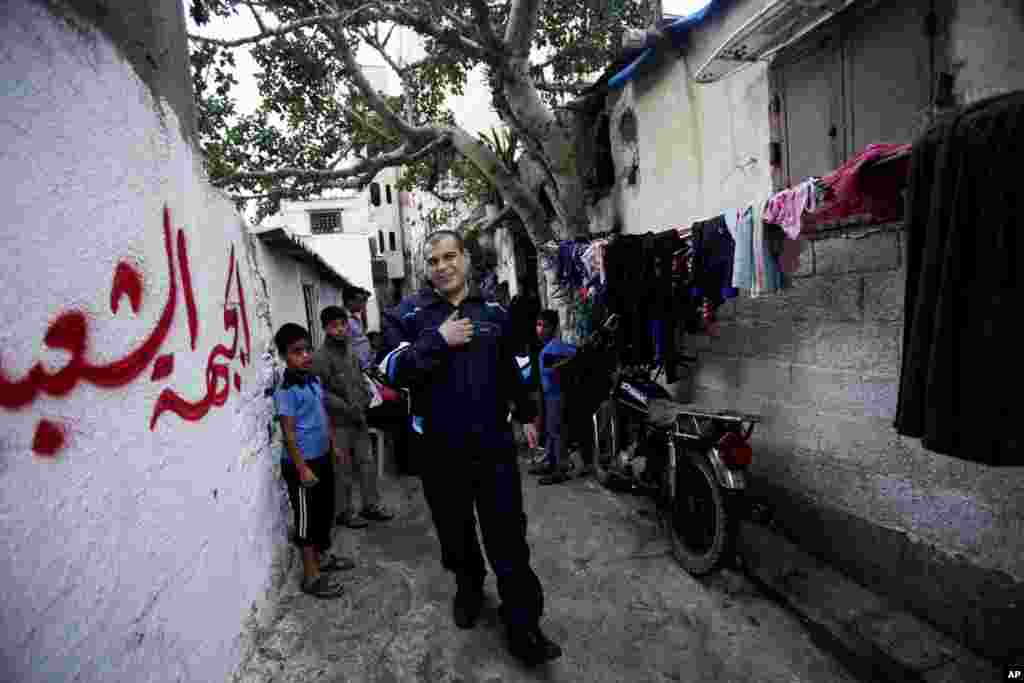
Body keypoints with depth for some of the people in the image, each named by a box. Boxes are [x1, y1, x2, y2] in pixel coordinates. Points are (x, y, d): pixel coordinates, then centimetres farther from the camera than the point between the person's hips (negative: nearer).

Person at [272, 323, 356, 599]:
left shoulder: (314, 380, 5)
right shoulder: (285, 390, -20)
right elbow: (288, 432, -20)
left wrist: (333, 446, 19)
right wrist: (302, 468, -21)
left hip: (323, 457, 8)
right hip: (301, 463, -8)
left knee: (325, 511, 20)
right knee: (307, 517, 4)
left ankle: (322, 556, 38)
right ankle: (312, 576, 16)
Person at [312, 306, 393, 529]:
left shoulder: (350, 350, 10)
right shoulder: (321, 358, -14)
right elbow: (322, 393, -18)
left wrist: (364, 401, 2)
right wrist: (347, 408, -17)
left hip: (359, 418, 7)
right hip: (338, 422, -7)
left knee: (368, 463, 13)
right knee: (344, 470, 4)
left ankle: (371, 506, 27)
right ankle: (344, 513, 20)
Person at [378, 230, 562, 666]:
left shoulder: (493, 312, 7)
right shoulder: (407, 315, -3)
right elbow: (394, 371, -16)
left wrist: (525, 413, 23)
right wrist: (439, 340, -22)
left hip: (493, 443, 1)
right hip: (440, 449, -1)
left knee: (508, 536, 3)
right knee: (455, 530, 18)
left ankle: (522, 626, 17)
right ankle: (468, 587, 45)